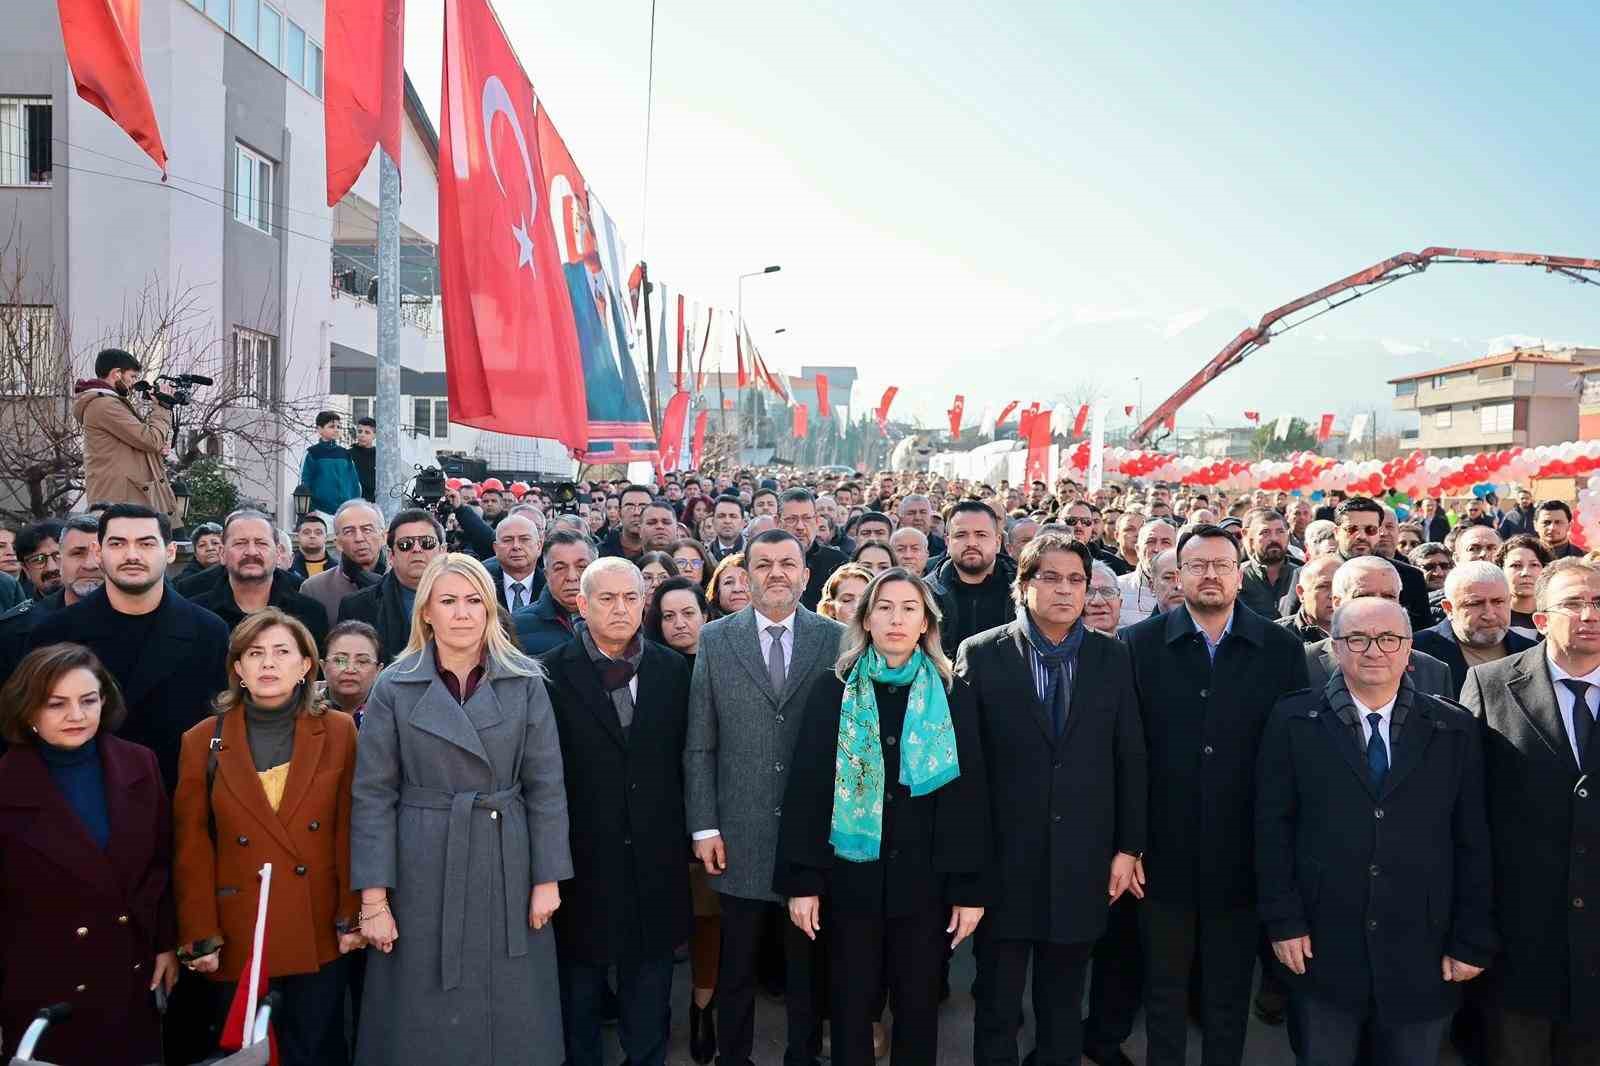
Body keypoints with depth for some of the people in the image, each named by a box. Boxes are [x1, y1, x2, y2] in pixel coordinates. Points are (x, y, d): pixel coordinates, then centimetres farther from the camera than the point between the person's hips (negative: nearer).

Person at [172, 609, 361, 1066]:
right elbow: (192, 847, 1)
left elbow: (351, 830, -1)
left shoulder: (339, 732, 0)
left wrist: (352, 917, -4)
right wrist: (200, 937, -3)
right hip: (239, 936, 0)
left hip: (320, 934, 0)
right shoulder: (203, 741, 1)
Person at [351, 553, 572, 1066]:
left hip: (506, 868, 1)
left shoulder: (525, 682, -1)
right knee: (426, 1021, 8)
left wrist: (547, 878, -3)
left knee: (511, 1021, 8)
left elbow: (546, 787, 0)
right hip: (424, 870, 0)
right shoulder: (394, 687, -2)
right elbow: (373, 796, -3)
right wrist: (373, 897, -7)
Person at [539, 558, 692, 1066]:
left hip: (654, 860, 3)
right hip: (581, 858, -2)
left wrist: (685, 835, 3)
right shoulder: (551, 673, -7)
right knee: (579, 987, 14)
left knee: (649, 997, 15)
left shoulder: (672, 670, 4)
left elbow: (683, 759, 6)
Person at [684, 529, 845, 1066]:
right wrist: (704, 826, -3)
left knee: (808, 960, 15)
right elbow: (699, 745, 1)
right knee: (736, 963, 14)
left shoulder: (836, 639, -1)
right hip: (740, 834, 0)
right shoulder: (716, 639, 1)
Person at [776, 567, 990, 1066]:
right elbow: (806, 788, -4)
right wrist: (801, 879, -8)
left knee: (918, 1005, 12)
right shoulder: (833, 691, -2)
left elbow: (969, 795, -1)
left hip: (924, 879, 1)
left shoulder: (951, 697, 0)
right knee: (850, 1005, 10)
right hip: (851, 875, 0)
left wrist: (969, 888, -5)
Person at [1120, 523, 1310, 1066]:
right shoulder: (1139, 644, -4)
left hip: (1241, 855, 1)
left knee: (1230, 993, 16)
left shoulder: (1281, 649, -2)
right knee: (1163, 988, 16)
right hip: (1165, 852, 0)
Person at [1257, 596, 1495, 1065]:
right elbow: (1273, 827, -3)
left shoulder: (1455, 729, 1)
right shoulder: (1294, 721, -3)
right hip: (1322, 950, -1)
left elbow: (1472, 842, 2)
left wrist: (1472, 941, 1)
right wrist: (1284, 921, -7)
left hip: (1422, 960, 1)